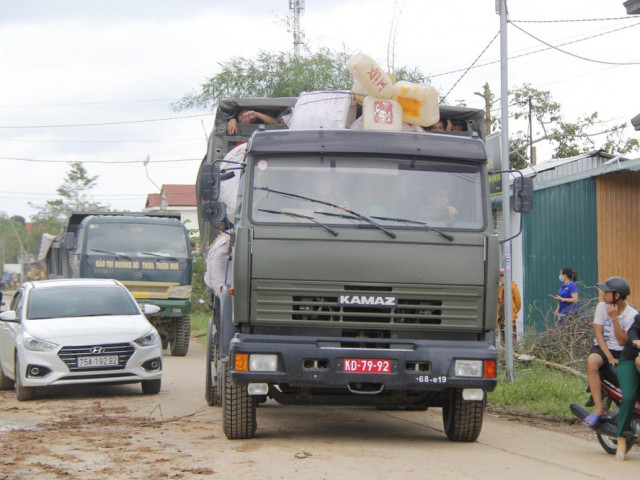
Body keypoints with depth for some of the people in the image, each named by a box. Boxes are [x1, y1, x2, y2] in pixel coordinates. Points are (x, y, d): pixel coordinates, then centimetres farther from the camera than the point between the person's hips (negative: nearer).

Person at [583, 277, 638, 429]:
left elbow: (622, 341, -12)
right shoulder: (602, 307, -1)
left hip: (623, 352, 0)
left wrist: (614, 318, -21)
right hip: (603, 348, 0)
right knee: (592, 361, -35)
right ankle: (599, 407, -32)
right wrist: (609, 357, -15)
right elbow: (598, 334, -5)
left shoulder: (632, 314, -6)